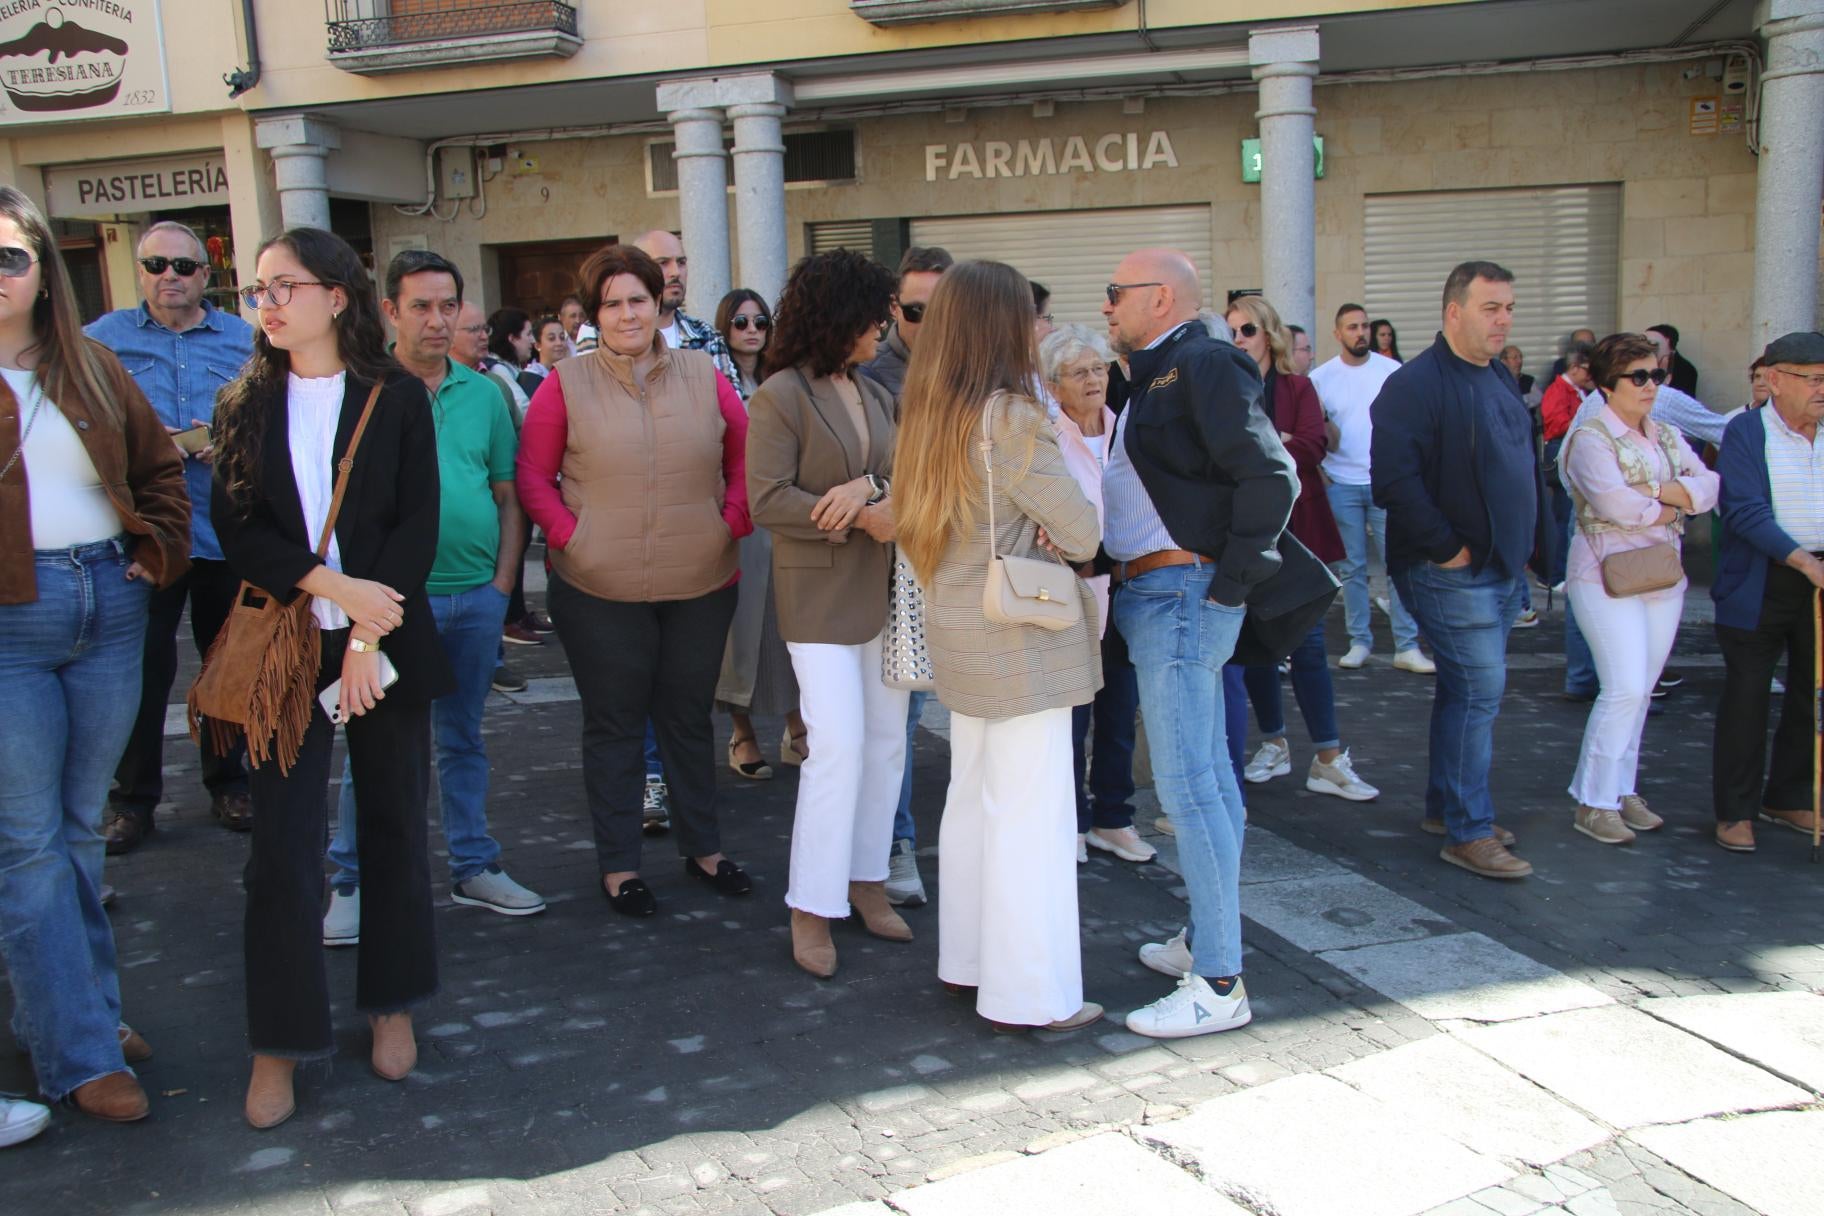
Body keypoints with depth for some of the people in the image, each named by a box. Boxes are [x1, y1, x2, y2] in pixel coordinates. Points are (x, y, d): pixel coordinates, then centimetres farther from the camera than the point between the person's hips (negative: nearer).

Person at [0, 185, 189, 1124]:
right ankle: (80, 1054, 9)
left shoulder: (90, 368, 11)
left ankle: (81, 1005, 28)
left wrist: (159, 549, 6)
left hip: (110, 606, 5)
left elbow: (159, 466, 19)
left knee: (81, 827, 14)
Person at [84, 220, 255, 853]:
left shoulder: (244, 341, 8)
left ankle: (228, 782, 27)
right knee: (142, 669, 1)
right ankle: (133, 798, 15)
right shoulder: (103, 339, 5)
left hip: (227, 532, 1)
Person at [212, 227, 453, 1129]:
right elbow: (236, 527, -1)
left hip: (388, 644, -1)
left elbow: (417, 524, -6)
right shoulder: (245, 405, 7)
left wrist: (365, 638, -14)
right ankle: (279, 1040, 12)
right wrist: (333, 586, -16)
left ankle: (391, 1003, 26)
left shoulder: (396, 398, 1)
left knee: (395, 823, 8)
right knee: (283, 841, 0)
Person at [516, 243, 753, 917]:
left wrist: (732, 523, -3)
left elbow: (744, 456, 9)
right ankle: (618, 865, 23)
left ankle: (703, 847, 31)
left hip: (701, 585, 2)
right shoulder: (565, 384, -3)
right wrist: (571, 535, -11)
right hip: (601, 590, -2)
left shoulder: (704, 376, 3)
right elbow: (533, 476, 0)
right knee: (613, 726, 9)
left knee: (689, 719, 15)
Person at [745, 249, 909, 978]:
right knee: (838, 745, -10)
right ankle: (811, 909, 2)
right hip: (820, 597, -7)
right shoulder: (780, 397, -10)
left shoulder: (875, 395, 12)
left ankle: (867, 879, 25)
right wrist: (863, 517, -19)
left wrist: (869, 487, -17)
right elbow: (767, 500, -17)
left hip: (884, 590, 7)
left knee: (886, 741, 10)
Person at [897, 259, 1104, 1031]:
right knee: (1029, 813, -1)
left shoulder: (930, 415, 6)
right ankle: (1030, 995, 8)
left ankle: (968, 962, 29)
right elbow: (1082, 533, -16)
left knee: (972, 795, 17)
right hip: (1021, 639, -9)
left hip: (959, 632, 9)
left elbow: (917, 525, 8)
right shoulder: (1011, 418, -18)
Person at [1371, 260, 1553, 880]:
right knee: (1479, 689, -10)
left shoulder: (1499, 378, 15)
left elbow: (1527, 467, 24)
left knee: (1468, 689, 15)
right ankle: (1467, 832, -2)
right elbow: (1395, 481, -23)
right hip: (1451, 573, -9)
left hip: (1503, 568, 9)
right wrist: (1445, 547, -19)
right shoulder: (1417, 383, -14)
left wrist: (1539, 543, 15)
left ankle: (1447, 805, 27)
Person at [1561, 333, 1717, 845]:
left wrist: (1656, 489, -15)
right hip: (1607, 574, -7)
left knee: (1638, 690, 9)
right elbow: (1612, 502, -22)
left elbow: (1708, 486, 1)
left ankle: (1621, 790, 18)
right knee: (1626, 688, -13)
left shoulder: (1667, 436, 14)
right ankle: (1593, 802, -4)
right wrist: (1669, 510, -6)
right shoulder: (1590, 437, -8)